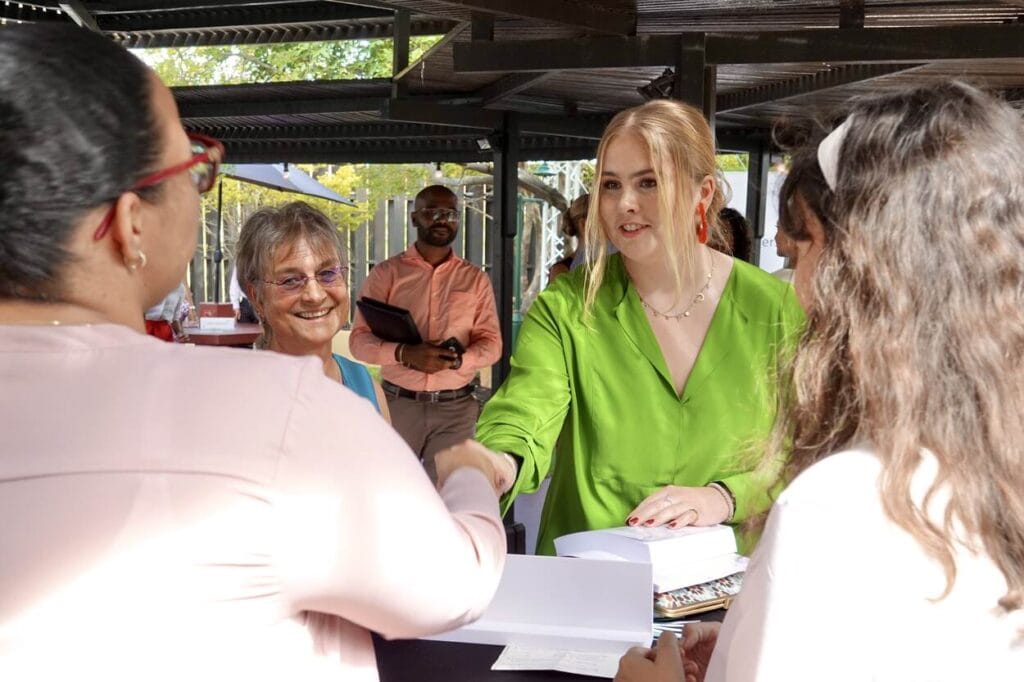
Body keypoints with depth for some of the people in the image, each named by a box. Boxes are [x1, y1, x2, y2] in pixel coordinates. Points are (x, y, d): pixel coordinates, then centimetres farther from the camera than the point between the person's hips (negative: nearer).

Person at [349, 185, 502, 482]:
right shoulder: (386, 272, 2)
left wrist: (457, 359, -19)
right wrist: (405, 353, -23)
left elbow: (491, 343, 3)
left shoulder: (475, 278, 7)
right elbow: (359, 340, -4)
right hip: (397, 402, -1)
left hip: (456, 406, 1)